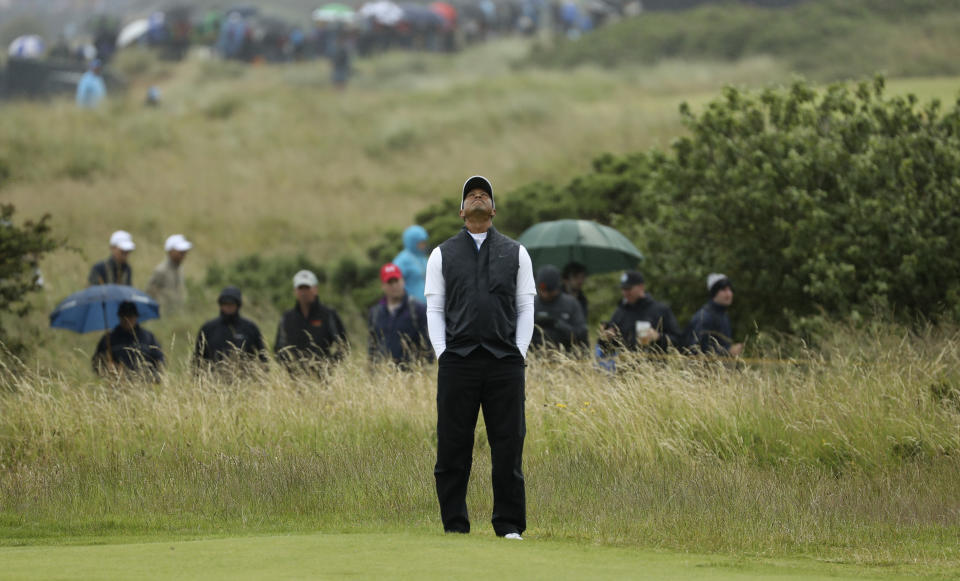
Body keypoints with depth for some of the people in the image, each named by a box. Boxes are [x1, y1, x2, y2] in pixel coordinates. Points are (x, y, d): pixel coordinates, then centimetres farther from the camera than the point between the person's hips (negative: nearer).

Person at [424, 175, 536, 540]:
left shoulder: (515, 253, 14)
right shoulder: (443, 255, 13)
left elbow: (526, 308, 11)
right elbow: (434, 309, 9)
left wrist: (519, 354, -1)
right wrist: (443, 355, -3)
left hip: (505, 361, 0)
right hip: (458, 360, 0)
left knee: (508, 446, -2)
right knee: (452, 448, -2)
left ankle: (509, 525, 3)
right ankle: (454, 524, 4)